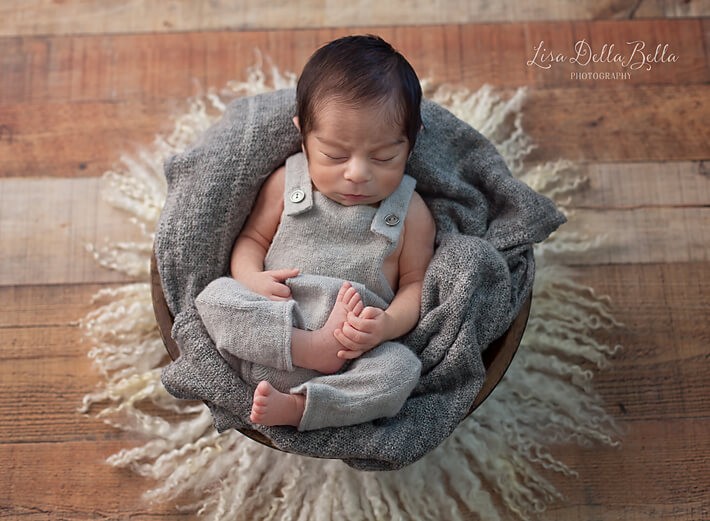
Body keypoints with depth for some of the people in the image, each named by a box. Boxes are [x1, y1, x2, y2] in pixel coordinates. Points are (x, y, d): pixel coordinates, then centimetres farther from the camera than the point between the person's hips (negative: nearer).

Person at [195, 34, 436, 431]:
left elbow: (415, 283, 4)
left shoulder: (409, 211, 4)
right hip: (266, 339, 2)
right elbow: (252, 238, 14)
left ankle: (294, 406, -28)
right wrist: (251, 278, -10)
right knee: (216, 295, -20)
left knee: (401, 368, -28)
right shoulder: (286, 182, 6)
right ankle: (313, 346, -28)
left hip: (359, 350, -1)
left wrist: (387, 325, -18)